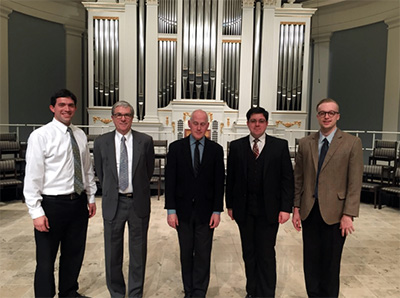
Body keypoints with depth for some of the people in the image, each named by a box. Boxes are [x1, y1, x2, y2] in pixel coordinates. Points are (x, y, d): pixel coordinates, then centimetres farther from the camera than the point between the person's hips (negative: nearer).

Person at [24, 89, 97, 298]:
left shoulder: (80, 135, 7)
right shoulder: (40, 136, -10)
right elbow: (32, 176, -12)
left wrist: (91, 197, 11)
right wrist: (36, 212, -15)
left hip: (79, 202, 6)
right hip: (52, 204, -5)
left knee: (74, 254, 18)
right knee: (46, 259, 8)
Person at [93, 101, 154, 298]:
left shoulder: (145, 141, -3)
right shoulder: (101, 142, -1)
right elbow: (100, 173, 10)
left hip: (138, 202, -1)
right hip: (113, 203, 1)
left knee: (138, 251, 11)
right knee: (113, 252, 12)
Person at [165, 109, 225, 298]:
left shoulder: (216, 150, 0)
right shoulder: (176, 147, 0)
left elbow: (219, 182, 0)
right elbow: (170, 180, -3)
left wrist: (217, 211, -4)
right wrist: (171, 210, -7)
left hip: (205, 211, 0)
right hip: (183, 210, 1)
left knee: (203, 254, 7)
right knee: (186, 253, 13)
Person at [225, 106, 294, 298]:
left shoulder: (280, 146, 0)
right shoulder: (236, 146, 4)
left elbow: (287, 179, -2)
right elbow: (230, 178, 6)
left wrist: (286, 207, -7)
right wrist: (230, 205, 4)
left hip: (268, 209, -2)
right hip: (244, 209, 2)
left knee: (266, 254, 3)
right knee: (249, 253, 14)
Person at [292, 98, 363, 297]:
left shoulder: (352, 143, -2)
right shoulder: (305, 143, 6)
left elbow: (355, 182, -5)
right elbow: (298, 178, 8)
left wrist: (348, 214, -10)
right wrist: (296, 208, 4)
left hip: (334, 212, -3)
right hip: (309, 211, 3)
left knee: (331, 262, 9)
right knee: (310, 260, 12)